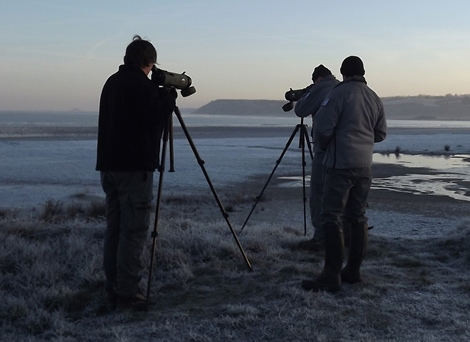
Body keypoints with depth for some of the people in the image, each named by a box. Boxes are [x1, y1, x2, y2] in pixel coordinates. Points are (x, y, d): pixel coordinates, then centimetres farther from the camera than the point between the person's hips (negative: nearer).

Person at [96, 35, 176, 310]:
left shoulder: (112, 82, 16)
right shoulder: (141, 84, -11)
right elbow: (155, 120, -14)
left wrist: (161, 95, 18)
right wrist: (168, 95, 1)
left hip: (109, 165, 9)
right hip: (134, 167, -9)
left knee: (114, 228, 10)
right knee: (134, 231, -5)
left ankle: (114, 291, 15)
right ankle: (127, 294, -4)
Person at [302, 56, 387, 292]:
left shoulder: (339, 93, -8)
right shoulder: (374, 99, 12)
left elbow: (322, 127, -12)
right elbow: (380, 133, 17)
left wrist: (323, 145, 8)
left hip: (341, 165, -7)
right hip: (365, 166, 7)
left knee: (332, 218, -6)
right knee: (357, 217, 12)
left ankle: (331, 277, -9)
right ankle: (353, 271, 18)